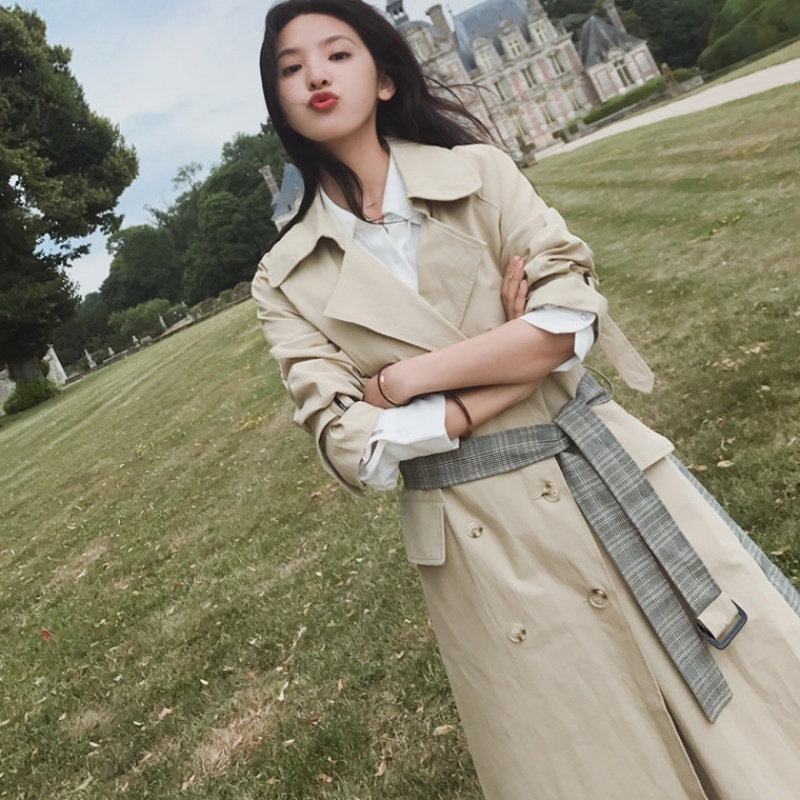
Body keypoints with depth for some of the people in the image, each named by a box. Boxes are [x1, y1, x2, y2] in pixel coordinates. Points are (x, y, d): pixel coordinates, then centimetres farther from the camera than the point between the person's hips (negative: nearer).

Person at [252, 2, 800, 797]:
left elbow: (568, 314, -11)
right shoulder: (286, 282, -1)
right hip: (480, 544, 0)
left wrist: (407, 378, -14)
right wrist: (514, 368, -12)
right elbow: (350, 444, -9)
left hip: (607, 476, 1)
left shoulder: (476, 173, 0)